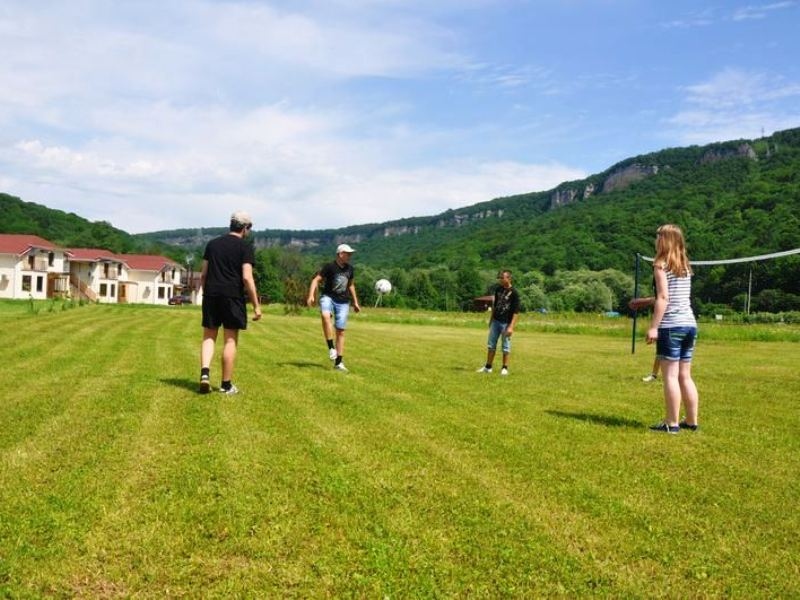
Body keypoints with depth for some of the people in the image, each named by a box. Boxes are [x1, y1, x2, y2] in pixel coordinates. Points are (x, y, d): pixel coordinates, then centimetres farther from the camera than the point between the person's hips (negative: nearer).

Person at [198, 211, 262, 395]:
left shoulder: (212, 244, 12)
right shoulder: (245, 247, -3)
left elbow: (203, 274, 12)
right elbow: (247, 278, -11)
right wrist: (256, 306, -8)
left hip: (211, 295, 4)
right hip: (232, 297, -4)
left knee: (209, 336, 13)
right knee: (230, 340, 3)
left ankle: (205, 372, -9)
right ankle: (226, 385, 7)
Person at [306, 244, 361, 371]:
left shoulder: (350, 269, 8)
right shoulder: (329, 266, -8)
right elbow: (316, 280, -7)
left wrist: (355, 302, 23)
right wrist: (311, 295, -21)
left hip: (343, 302, 4)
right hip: (328, 297, -4)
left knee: (340, 331, 2)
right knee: (325, 316, -37)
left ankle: (338, 362, 11)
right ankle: (331, 348, -31)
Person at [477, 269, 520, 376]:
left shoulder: (514, 293, -12)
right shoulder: (498, 289, 6)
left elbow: (516, 312, -14)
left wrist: (511, 327, -19)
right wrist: (491, 320, 17)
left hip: (506, 323, -6)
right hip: (495, 321, 6)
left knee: (506, 346, 3)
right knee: (491, 345, 10)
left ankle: (505, 368, 14)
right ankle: (488, 367, 18)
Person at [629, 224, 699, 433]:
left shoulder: (661, 264, -6)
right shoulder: (684, 266, 16)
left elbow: (663, 298, -15)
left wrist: (653, 326, -16)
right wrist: (644, 302, 32)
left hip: (671, 326, -7)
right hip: (689, 324, 8)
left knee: (670, 376, -3)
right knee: (685, 376, 13)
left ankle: (672, 423, -1)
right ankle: (691, 421, 18)